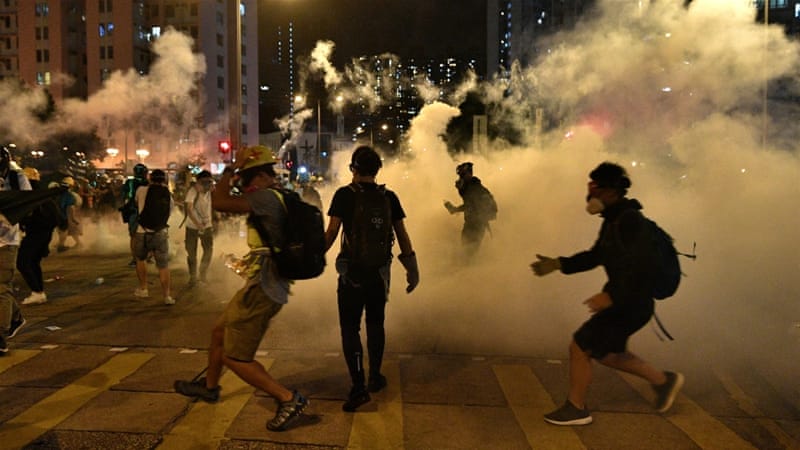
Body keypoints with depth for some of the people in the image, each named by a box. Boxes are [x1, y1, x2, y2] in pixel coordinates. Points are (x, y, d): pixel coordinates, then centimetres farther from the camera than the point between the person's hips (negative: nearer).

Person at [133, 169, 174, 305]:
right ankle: (167, 296, 7)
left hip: (142, 233, -1)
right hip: (161, 234, 1)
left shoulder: (142, 190, -2)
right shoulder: (168, 196, 4)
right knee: (163, 266, 8)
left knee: (140, 259, 24)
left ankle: (143, 289, 29)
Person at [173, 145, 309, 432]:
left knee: (235, 357, -1)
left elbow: (219, 202, -21)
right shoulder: (280, 196, 10)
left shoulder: (266, 197, -18)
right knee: (219, 332, 26)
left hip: (262, 288, -10)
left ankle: (289, 399, 1)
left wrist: (232, 168, -8)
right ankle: (209, 386, 48)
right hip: (266, 285, 10)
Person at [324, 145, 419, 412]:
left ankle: (358, 386, -3)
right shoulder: (389, 197, 2)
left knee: (350, 327, 3)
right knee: (375, 324, 19)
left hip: (352, 272, -4)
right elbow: (402, 234, 4)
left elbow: (331, 233, -10)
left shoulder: (345, 195, -7)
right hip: (380, 272, 4)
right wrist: (411, 267, 11)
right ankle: (375, 377, 30)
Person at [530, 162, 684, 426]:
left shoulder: (630, 221, -21)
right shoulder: (613, 219, 9)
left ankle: (576, 409, 13)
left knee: (579, 347, -4)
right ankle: (663, 380, 35)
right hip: (621, 300, 10)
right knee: (606, 353, 22)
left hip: (631, 304, -10)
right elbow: (595, 255, 19)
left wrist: (611, 295, -33)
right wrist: (558, 264, 13)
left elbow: (640, 266, -29)